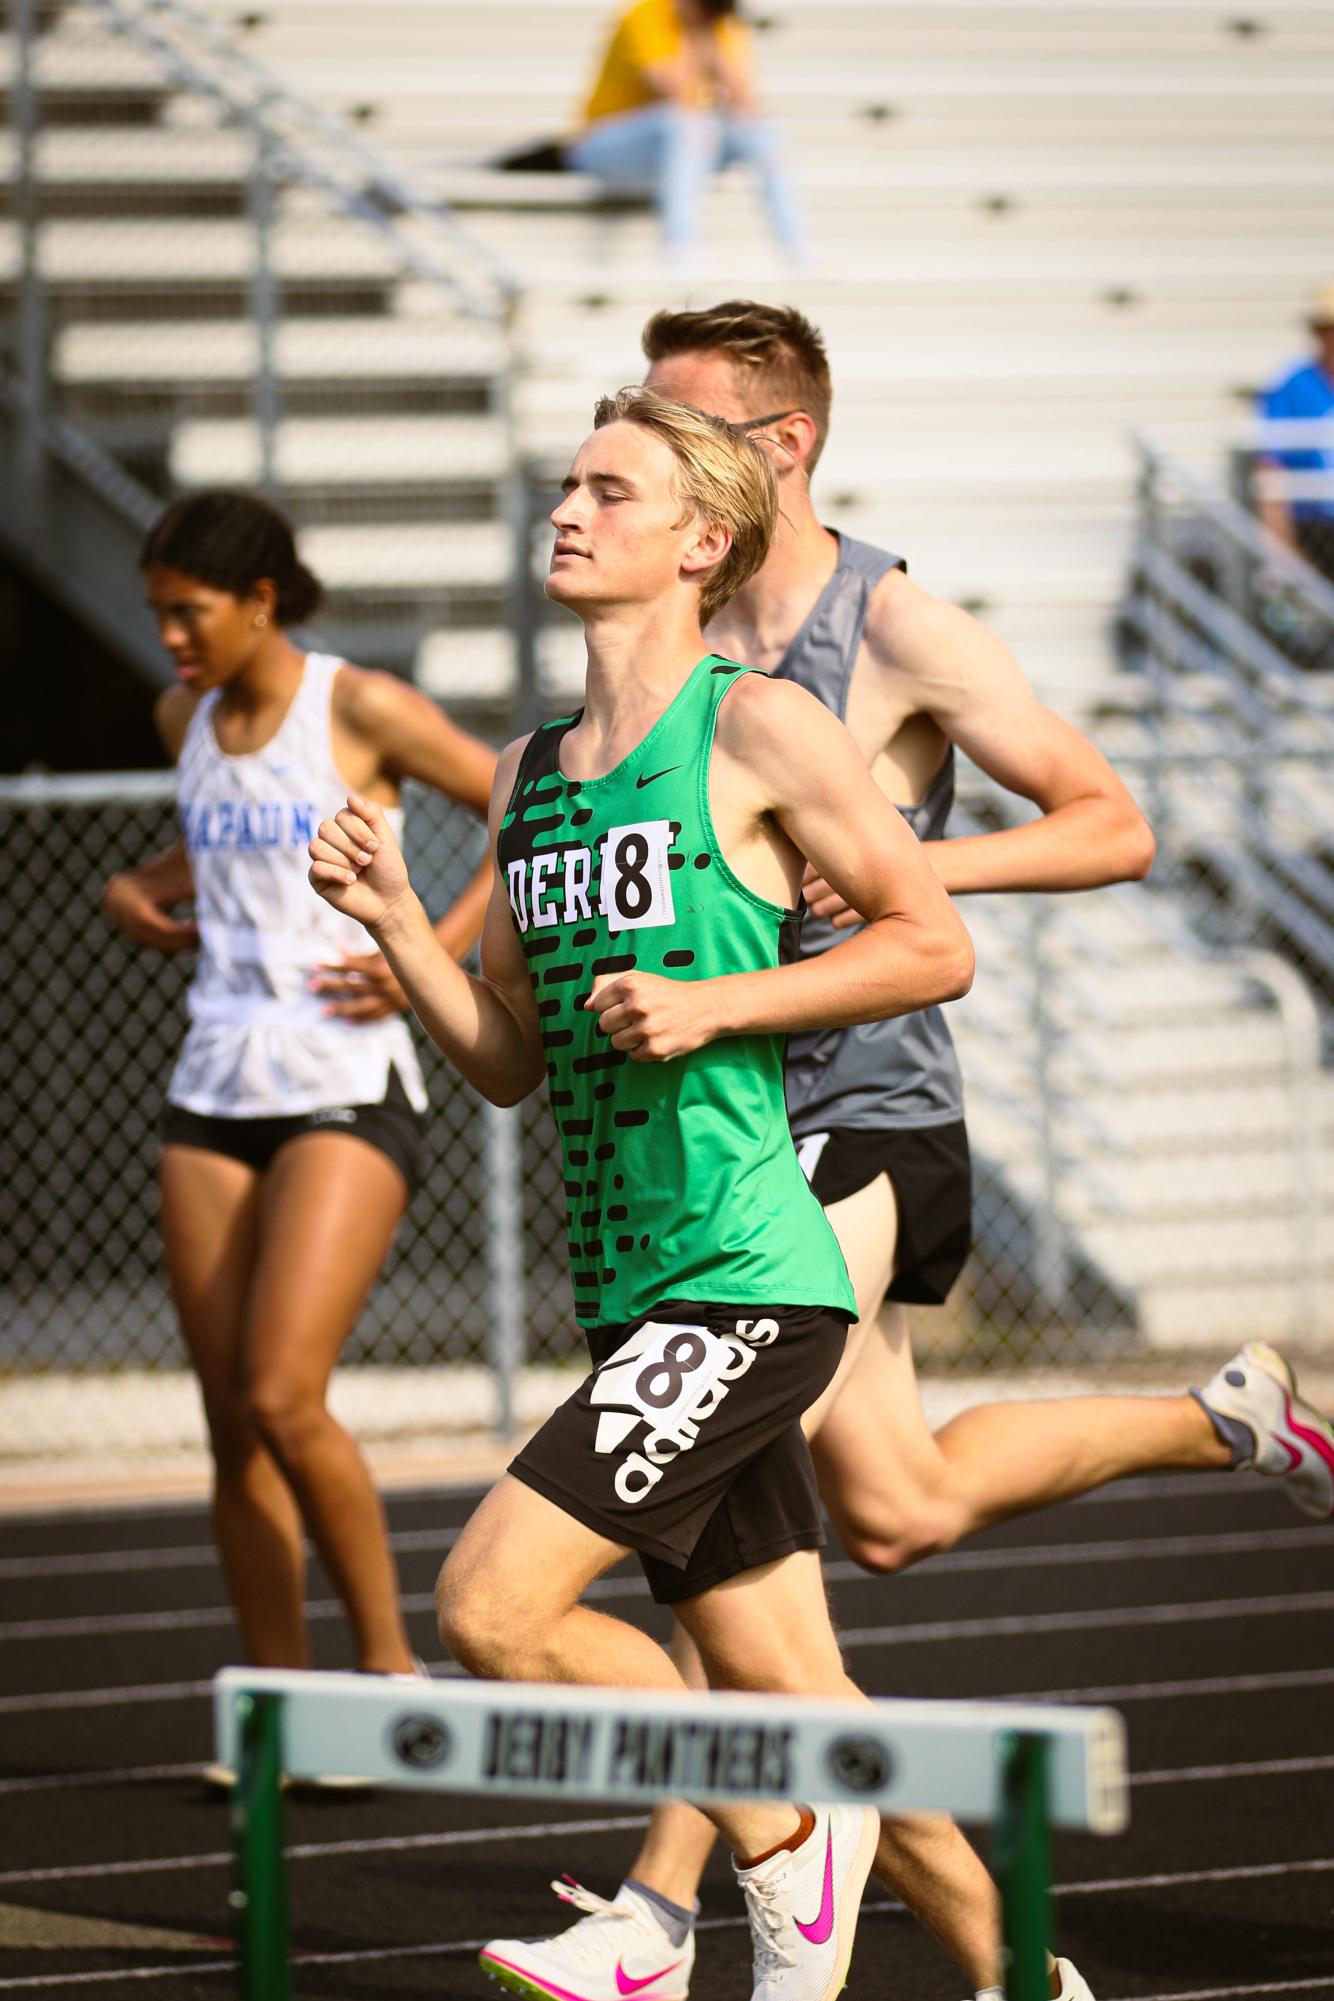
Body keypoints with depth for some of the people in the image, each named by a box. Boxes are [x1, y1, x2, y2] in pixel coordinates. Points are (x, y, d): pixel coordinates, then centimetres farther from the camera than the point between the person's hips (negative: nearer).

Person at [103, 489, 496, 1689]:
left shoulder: (360, 712, -7)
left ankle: (388, 1663, 0)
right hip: (215, 1093, 6)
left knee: (282, 1400, -17)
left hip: (345, 1091, -6)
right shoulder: (187, 720, 11)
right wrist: (143, 889, 13)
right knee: (232, 1424, 3)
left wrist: (431, 955, -11)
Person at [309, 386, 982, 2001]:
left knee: (492, 1605, -16)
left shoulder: (758, 728, -6)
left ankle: (788, 1853, 3)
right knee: (781, 1686, 9)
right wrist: (392, 923, 2)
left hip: (744, 1278, -7)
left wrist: (711, 1003, -13)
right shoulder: (529, 771, 15)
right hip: (632, 1292, 7)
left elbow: (937, 947, -6)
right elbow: (505, 1062, 17)